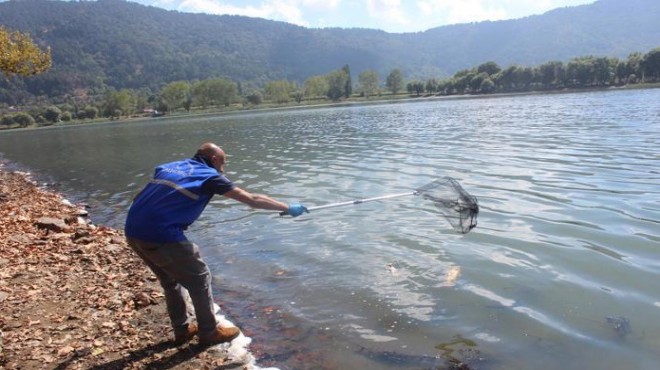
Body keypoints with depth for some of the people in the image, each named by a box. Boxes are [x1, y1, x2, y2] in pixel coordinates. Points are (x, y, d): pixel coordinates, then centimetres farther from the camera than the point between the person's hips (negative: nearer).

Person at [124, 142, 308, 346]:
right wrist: (288, 208, 10)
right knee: (199, 278, 10)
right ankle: (209, 332, 23)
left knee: (171, 279, 25)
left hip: (132, 231, 8)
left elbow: (141, 198, 23)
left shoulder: (169, 166, 21)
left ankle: (183, 329, 37)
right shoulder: (210, 176, 2)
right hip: (161, 235, -8)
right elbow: (252, 199, 3)